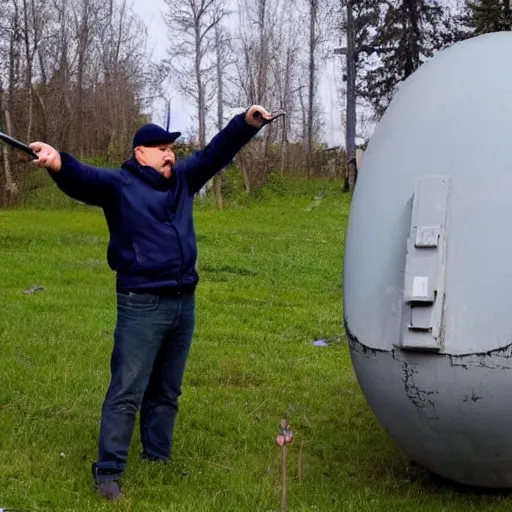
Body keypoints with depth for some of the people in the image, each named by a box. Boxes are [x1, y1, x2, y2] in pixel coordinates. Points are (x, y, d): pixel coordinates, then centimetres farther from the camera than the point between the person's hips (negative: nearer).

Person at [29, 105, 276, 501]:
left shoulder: (182, 179, 13)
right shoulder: (118, 184, -6)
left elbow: (217, 152, 17)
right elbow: (83, 179, -23)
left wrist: (247, 123, 5)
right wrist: (58, 163, -45)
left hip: (184, 303, 7)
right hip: (142, 306, -6)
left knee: (167, 391, 16)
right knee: (127, 393, -5)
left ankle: (158, 459, 27)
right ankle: (109, 471, 2)